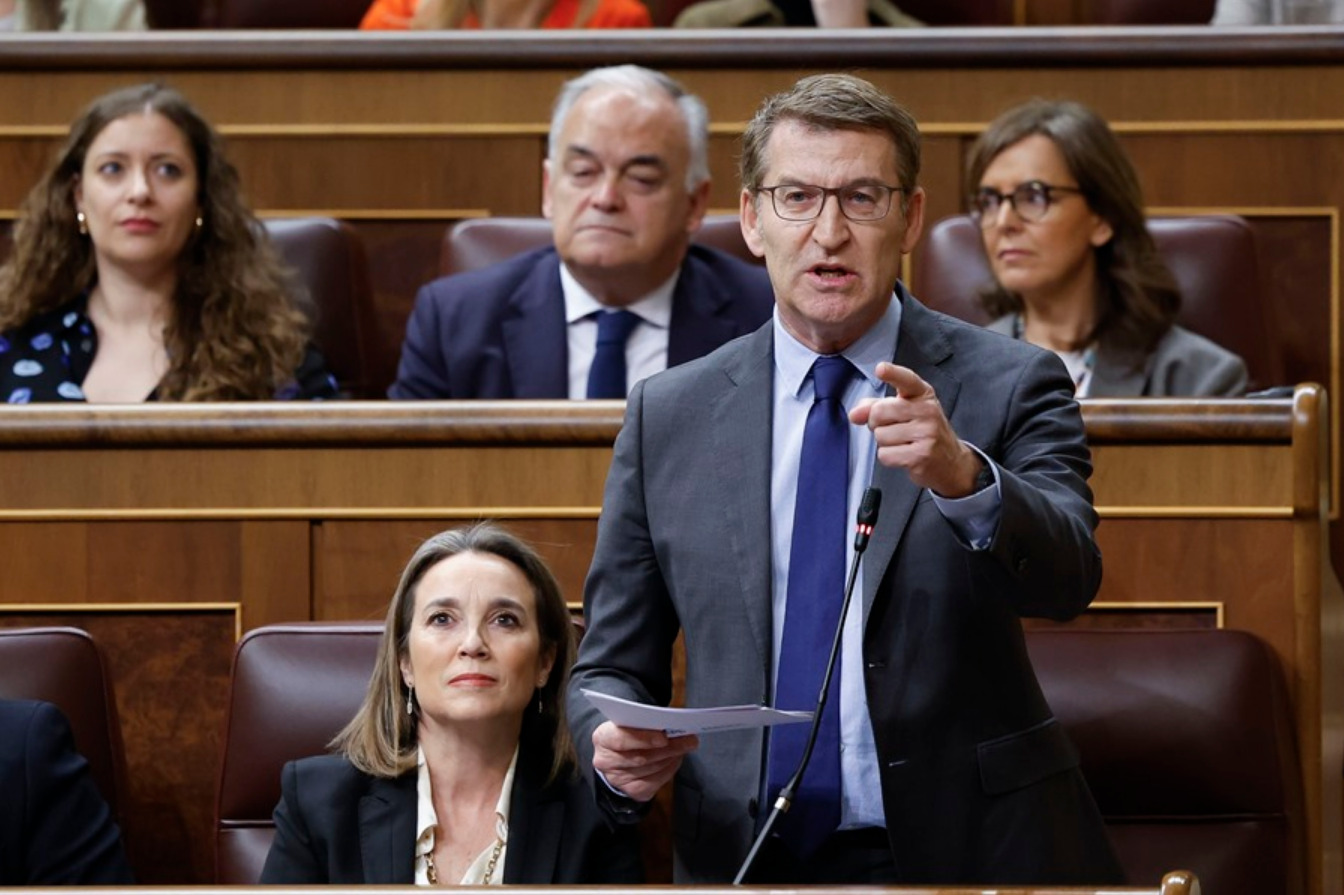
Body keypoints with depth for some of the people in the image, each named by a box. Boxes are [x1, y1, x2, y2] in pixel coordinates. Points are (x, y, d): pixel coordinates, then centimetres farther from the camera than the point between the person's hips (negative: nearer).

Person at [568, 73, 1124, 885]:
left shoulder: (1008, 386, 1)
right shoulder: (668, 416, 7)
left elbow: (1068, 575, -15)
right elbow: (613, 666, 11)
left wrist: (962, 477, -34)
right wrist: (615, 749, -10)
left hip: (965, 851, -3)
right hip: (745, 861, 4)